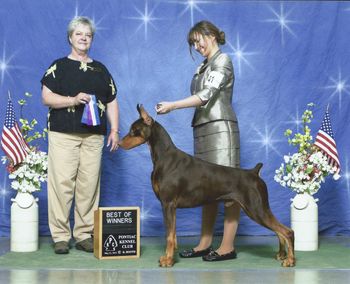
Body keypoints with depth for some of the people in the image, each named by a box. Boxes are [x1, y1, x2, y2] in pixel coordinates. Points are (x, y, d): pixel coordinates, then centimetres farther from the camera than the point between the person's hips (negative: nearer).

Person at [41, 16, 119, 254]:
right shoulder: (59, 66, 8)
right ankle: (61, 236, 0)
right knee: (62, 183, -7)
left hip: (93, 136, 3)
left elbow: (112, 102, 16)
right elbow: (46, 97, -1)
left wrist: (115, 130, 6)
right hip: (63, 134, -3)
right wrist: (73, 100, -14)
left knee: (89, 186, 1)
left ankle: (84, 235, 10)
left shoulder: (101, 70, 18)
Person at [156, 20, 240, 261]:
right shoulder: (204, 66, 21)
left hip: (220, 128, -9)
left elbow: (206, 95, -16)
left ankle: (228, 247, -7)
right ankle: (205, 243, 12)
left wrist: (172, 106, -18)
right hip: (203, 129, 9)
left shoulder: (222, 60, -4)